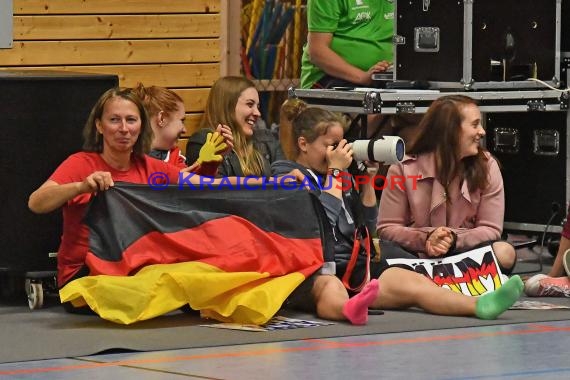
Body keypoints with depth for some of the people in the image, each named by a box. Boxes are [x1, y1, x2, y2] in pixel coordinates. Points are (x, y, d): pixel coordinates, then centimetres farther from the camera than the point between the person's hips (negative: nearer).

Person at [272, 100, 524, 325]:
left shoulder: (340, 176, 24)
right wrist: (335, 172, -4)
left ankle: (479, 305, -43)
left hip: (351, 265, 7)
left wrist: (367, 181, 13)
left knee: (412, 282, -20)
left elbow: (367, 223, 24)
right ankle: (348, 309, -82)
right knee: (331, 288, -43)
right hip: (311, 270, -7)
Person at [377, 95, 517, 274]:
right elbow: (387, 229, -2)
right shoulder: (403, 169, -3)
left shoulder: (486, 166, 1)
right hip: (417, 258, -2)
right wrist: (426, 239, -21)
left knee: (505, 253, -30)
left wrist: (454, 240, -21)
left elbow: (491, 230, -2)